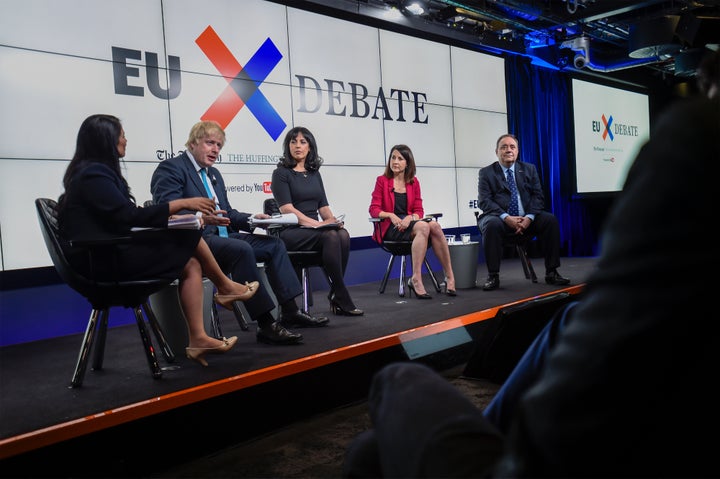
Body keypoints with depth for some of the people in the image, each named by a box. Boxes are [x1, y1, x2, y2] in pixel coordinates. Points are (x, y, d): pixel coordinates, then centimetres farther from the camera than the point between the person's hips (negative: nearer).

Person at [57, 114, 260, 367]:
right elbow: (130, 217, -21)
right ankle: (225, 287, 9)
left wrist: (171, 214, 6)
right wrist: (181, 203, -17)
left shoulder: (96, 171, 17)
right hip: (105, 260, -9)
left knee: (190, 265, -3)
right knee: (189, 235, -11)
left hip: (112, 253, 9)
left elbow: (125, 215, 14)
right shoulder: (93, 174, -14)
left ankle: (198, 339, -8)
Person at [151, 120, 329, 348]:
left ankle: (290, 312, -2)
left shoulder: (214, 174, 24)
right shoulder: (170, 168, -4)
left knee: (274, 244, 0)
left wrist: (251, 219, 4)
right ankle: (266, 325, -31)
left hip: (221, 236, 10)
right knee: (242, 250, -33)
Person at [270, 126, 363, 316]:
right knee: (330, 236, -33)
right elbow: (286, 208, -10)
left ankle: (335, 295, -23)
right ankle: (342, 298, -27)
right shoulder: (281, 173, 2)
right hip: (291, 231, -5)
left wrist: (332, 219, -6)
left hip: (314, 229, 5)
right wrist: (316, 223, -18)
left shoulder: (314, 173, 20)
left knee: (343, 235, -27)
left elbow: (323, 205, 17)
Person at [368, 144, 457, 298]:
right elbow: (374, 210, -1)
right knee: (423, 227, -34)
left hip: (408, 223, 4)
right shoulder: (382, 180, 6)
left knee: (434, 225, -29)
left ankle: (449, 277, -26)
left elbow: (419, 210, 10)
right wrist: (391, 215, -19)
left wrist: (409, 217, -13)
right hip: (389, 228, -4)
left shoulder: (414, 182, 15)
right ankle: (416, 279, -37)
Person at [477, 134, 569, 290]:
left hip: (526, 219, 3)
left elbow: (538, 196, 6)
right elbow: (484, 201, -7)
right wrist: (506, 217, -21)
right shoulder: (486, 173, 6)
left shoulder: (529, 169, 15)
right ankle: (493, 276, -26)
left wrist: (529, 217, -14)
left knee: (550, 219, -22)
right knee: (492, 224, -36)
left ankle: (551, 272, -14)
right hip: (500, 218, -3)